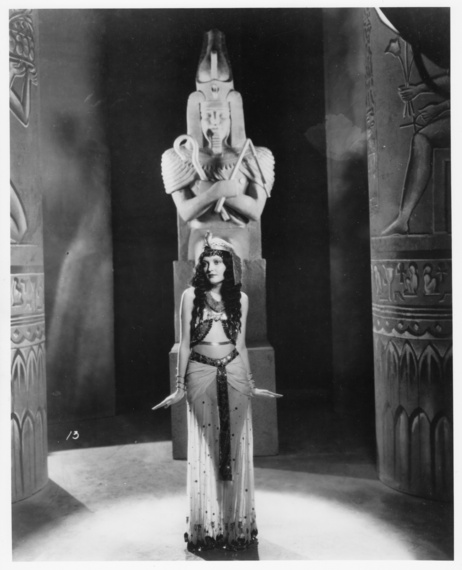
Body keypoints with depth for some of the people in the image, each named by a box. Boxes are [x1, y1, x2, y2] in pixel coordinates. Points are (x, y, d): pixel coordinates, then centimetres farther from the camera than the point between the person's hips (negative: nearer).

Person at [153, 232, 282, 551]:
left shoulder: (240, 298, 6)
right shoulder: (191, 295, 0)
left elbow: (241, 345, 11)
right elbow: (185, 344, 2)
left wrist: (251, 385, 11)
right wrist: (180, 387, 0)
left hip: (234, 376, 2)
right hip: (201, 376, -2)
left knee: (235, 452, 4)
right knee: (205, 453, 3)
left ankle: (236, 526, 18)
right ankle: (205, 529, 16)